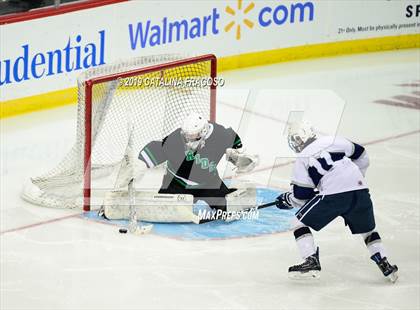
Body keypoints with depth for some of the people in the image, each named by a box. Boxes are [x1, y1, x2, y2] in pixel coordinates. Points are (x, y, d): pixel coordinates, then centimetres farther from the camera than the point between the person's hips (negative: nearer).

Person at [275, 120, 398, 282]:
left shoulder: (302, 160, 9)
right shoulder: (334, 141, 18)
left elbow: (302, 195, 7)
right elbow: (361, 157, 25)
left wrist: (287, 199, 27)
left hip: (333, 196, -5)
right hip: (361, 192, 5)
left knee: (300, 222, 11)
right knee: (368, 230, 27)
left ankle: (311, 261, -1)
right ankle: (385, 265, 17)